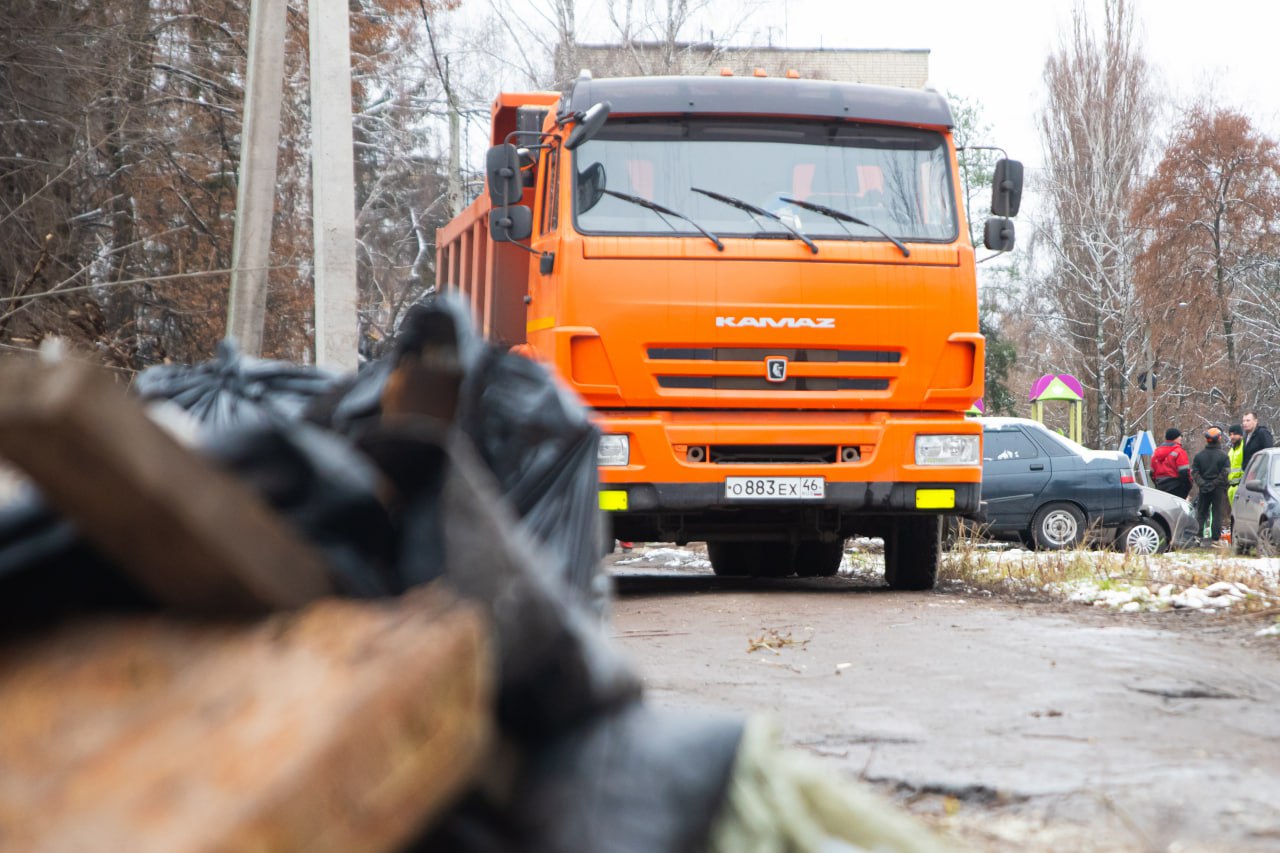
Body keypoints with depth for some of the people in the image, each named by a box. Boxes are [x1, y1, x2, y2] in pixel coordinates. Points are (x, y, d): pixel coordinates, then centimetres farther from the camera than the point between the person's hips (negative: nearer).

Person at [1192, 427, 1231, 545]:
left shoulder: (1199, 456, 4)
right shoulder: (1223, 456, -7)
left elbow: (1194, 472, -2)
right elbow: (1224, 473, -14)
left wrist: (1202, 484, -7)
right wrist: (1215, 484, -9)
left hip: (1204, 490, 3)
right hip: (1218, 490, -3)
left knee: (1201, 513, 12)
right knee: (1218, 514, 1)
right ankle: (1215, 538, -2)